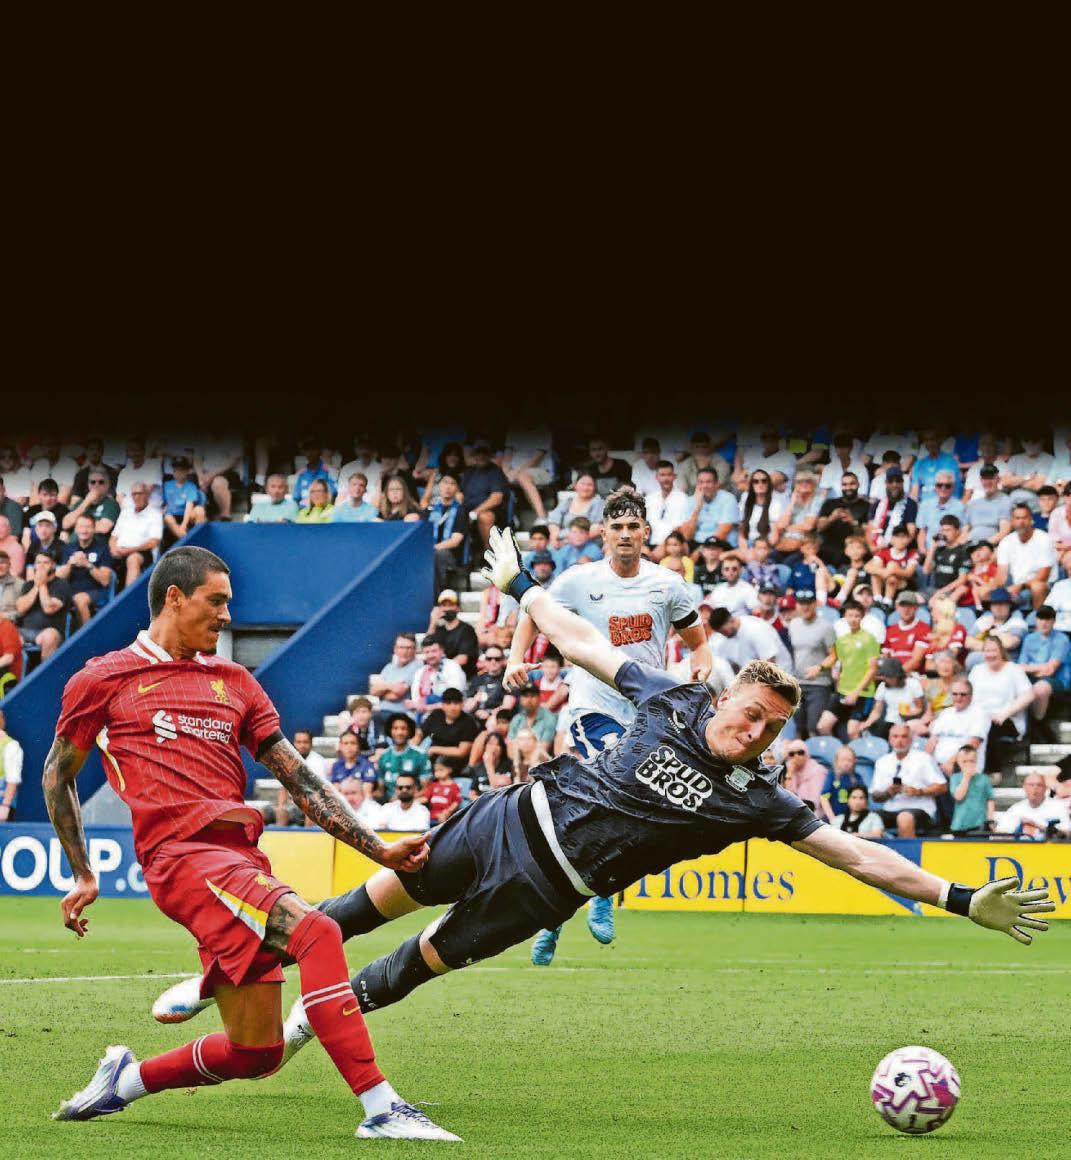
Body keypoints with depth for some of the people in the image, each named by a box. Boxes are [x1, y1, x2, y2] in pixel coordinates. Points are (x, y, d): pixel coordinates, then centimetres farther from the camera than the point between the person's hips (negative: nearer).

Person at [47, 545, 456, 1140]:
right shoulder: (104, 680, 10)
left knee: (258, 1054, 3)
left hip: (242, 857, 6)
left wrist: (379, 850, 10)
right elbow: (58, 777, 20)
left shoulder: (234, 682, 22)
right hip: (183, 851, -6)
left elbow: (301, 779, 18)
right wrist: (83, 876, 16)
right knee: (315, 931, -29)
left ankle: (126, 1079, 29)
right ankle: (380, 1108, -34)